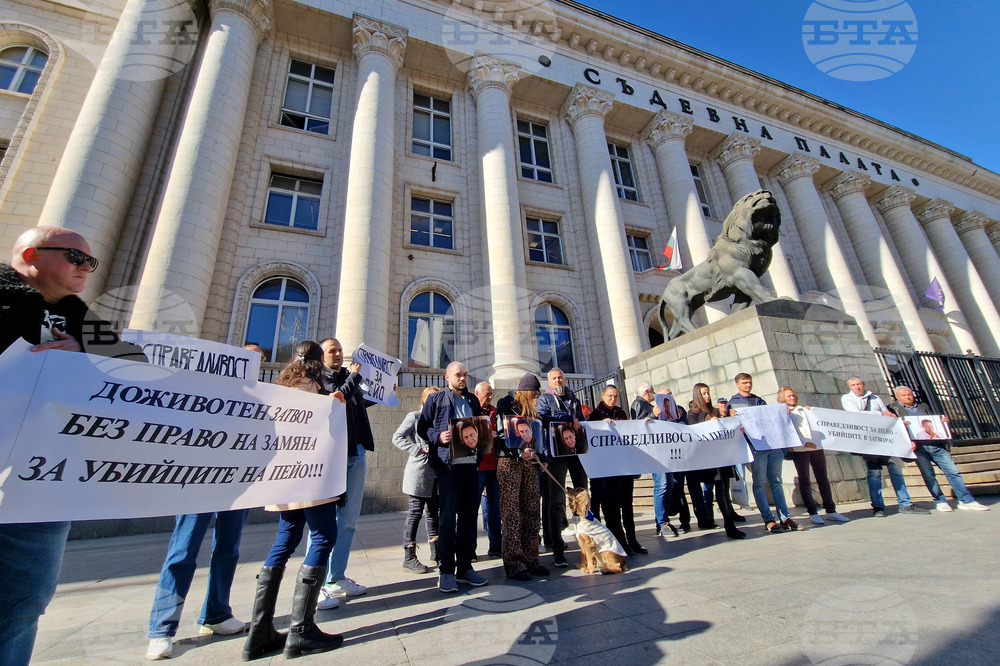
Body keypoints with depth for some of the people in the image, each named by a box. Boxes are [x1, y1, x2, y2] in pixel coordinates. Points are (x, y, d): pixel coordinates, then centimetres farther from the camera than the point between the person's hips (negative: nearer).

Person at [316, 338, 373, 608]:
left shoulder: (349, 377, 16)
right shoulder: (318, 378, -2)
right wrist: (354, 377, -10)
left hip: (356, 454, 7)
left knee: (348, 519, 12)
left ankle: (336, 578, 24)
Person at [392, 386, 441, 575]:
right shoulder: (414, 416, -3)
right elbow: (397, 438, -10)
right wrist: (417, 450, -16)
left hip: (436, 471, 6)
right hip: (418, 471, -6)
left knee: (433, 512, 14)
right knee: (416, 512, -1)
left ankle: (436, 553, 25)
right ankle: (409, 558, 8)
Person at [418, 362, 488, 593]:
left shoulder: (472, 400, 18)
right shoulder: (435, 399, 3)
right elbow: (422, 427, 1)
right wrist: (438, 436, -16)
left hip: (471, 461, 5)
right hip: (447, 462, -5)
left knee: (469, 513, 9)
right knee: (448, 514, -3)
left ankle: (465, 567, 21)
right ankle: (446, 571, 9)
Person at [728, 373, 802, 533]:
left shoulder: (759, 400, 21)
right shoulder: (733, 402, 5)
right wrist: (732, 418, -23)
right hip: (755, 446, -5)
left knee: (776, 482, 9)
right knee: (760, 483, 0)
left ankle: (785, 517, 15)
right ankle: (768, 520, 4)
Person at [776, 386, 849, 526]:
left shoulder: (805, 409, 21)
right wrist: (804, 443, -18)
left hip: (817, 447, 5)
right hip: (800, 449, -5)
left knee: (823, 478, 7)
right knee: (804, 480, -1)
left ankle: (830, 510, 15)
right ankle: (812, 512, 5)